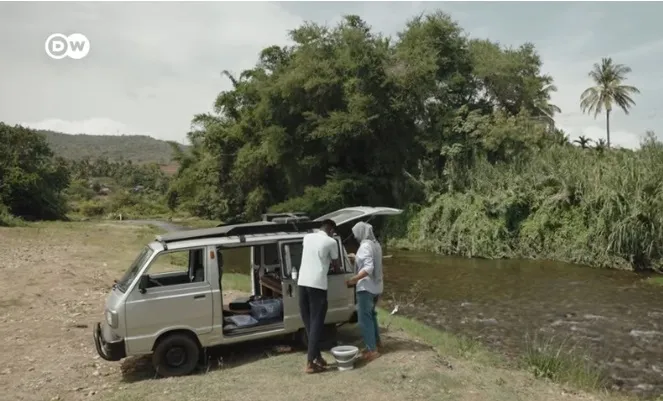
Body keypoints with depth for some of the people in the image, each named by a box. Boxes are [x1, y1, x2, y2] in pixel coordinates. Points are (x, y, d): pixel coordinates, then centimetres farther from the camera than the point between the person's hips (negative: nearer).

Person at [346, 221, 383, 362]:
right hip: (376, 286, 10)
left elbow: (369, 268, -27)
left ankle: (372, 350, -3)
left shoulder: (365, 246, -19)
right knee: (371, 314, 23)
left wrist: (353, 279, -28)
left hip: (366, 287, -10)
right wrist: (356, 257, 28)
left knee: (364, 317, -4)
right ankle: (376, 341, 33)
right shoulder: (376, 244, 10)